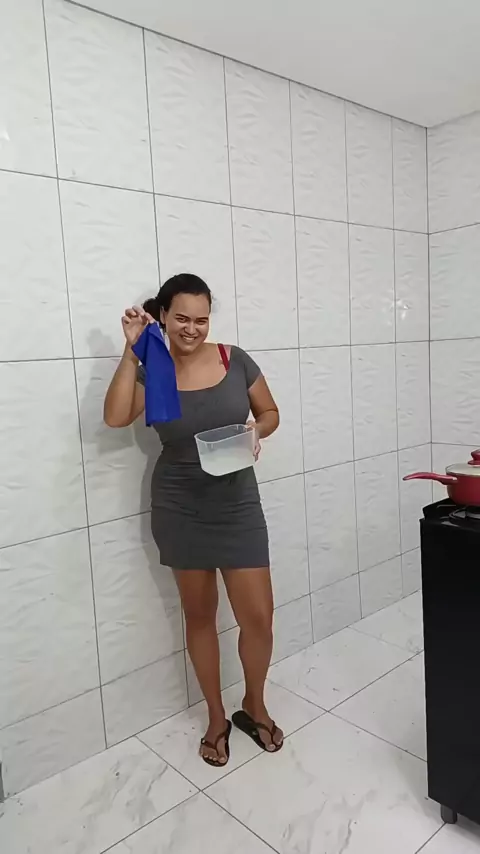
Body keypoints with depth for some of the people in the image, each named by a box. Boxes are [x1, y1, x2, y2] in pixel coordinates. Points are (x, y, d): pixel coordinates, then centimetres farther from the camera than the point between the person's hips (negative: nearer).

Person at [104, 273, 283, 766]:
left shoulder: (234, 361, -4)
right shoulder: (151, 372, -5)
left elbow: (270, 414, 7)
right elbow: (115, 417, -22)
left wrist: (255, 432, -15)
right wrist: (132, 350, -24)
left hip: (237, 506, 1)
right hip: (180, 510, 0)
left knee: (258, 616, 3)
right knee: (199, 616, 14)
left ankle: (254, 706, 32)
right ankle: (216, 716, 35)